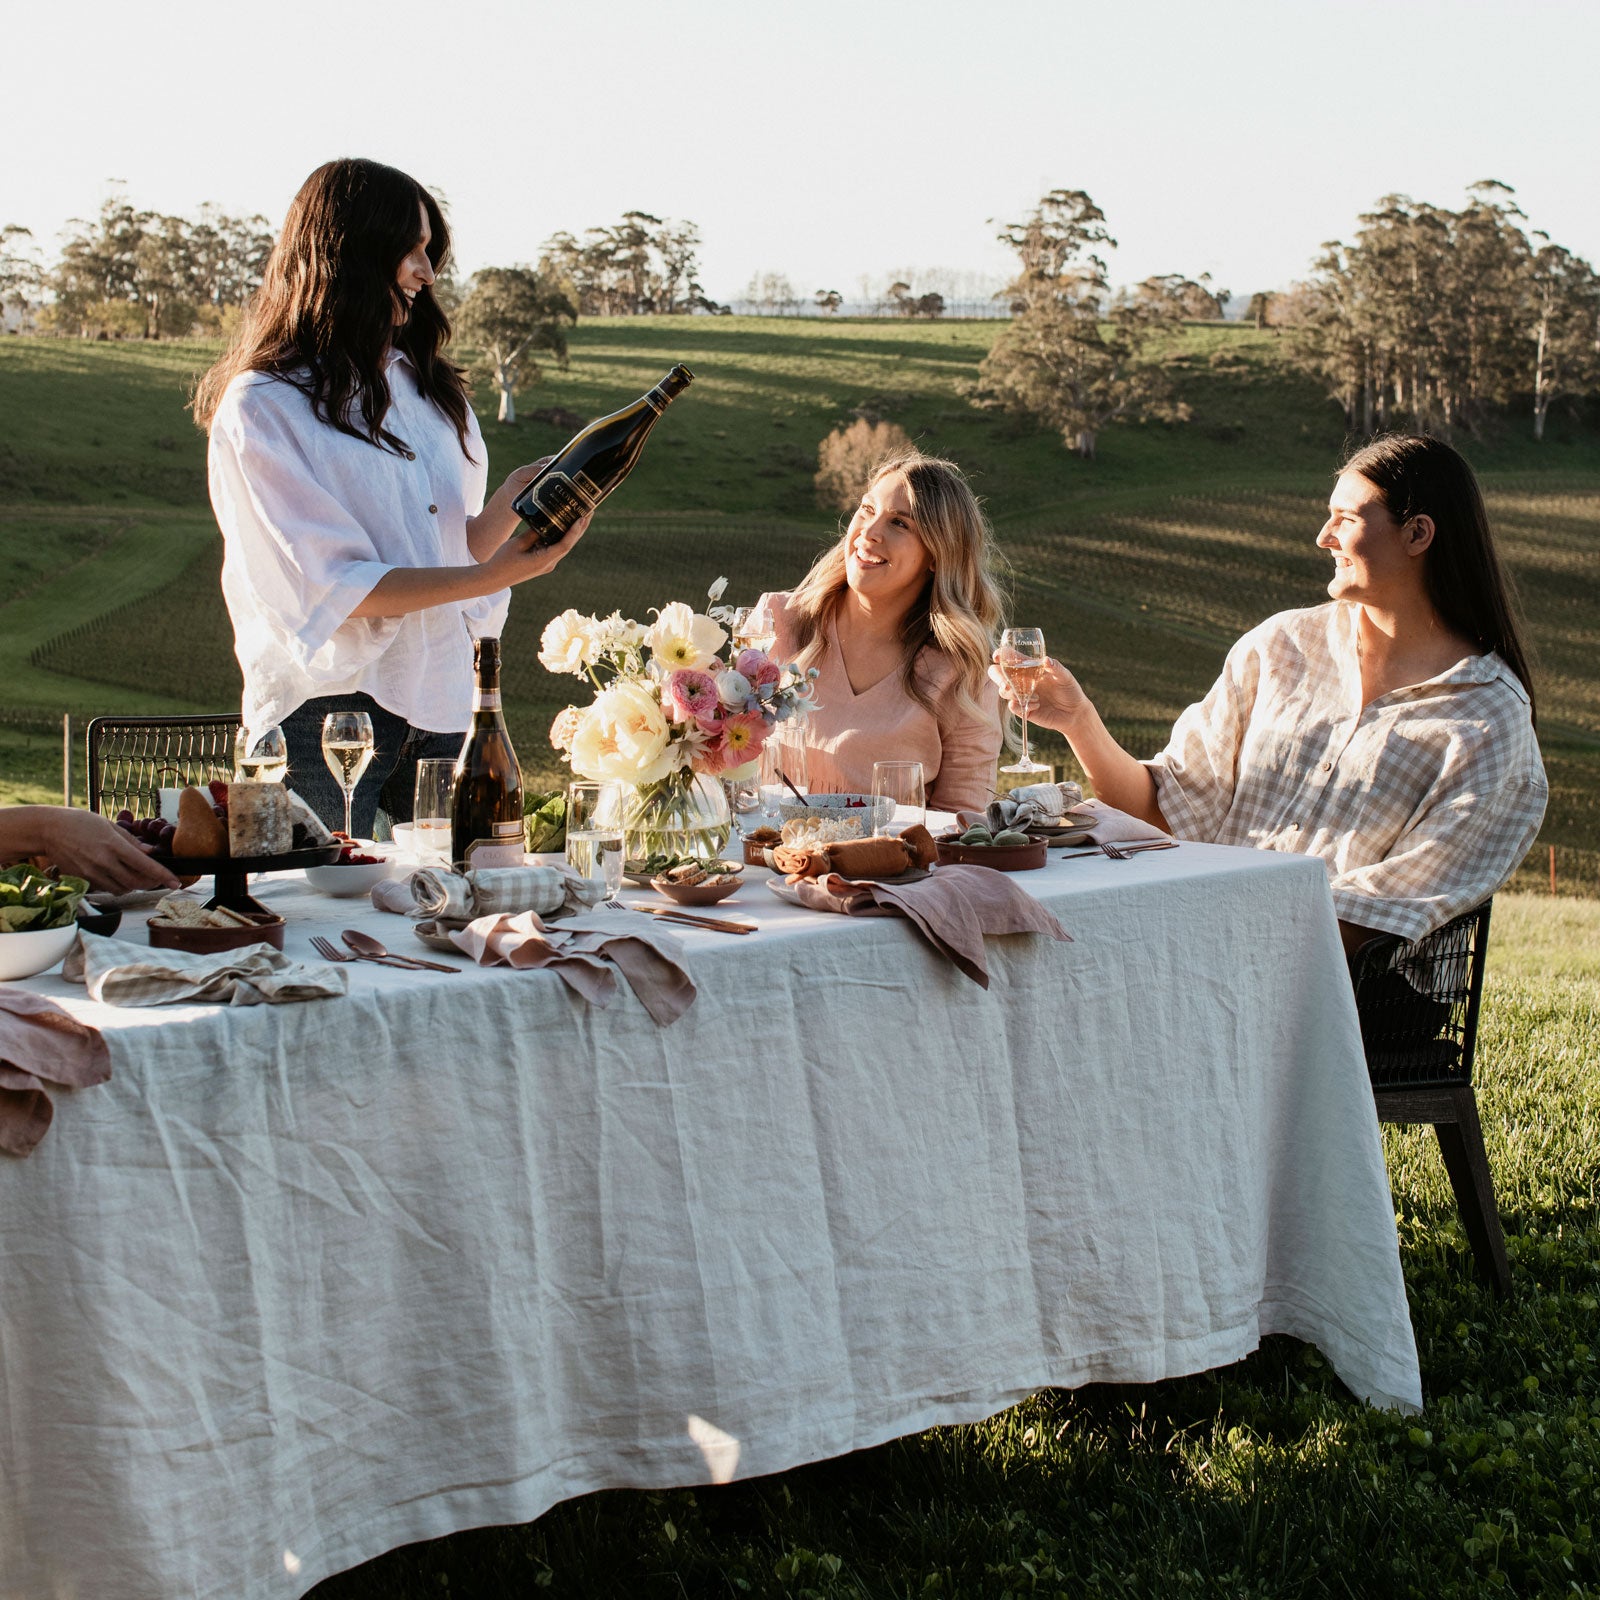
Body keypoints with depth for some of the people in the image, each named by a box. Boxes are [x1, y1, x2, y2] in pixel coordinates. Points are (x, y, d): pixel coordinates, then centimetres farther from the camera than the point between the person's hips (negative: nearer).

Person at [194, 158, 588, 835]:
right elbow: (329, 587, -14)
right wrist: (492, 575, -20)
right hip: (325, 704, -6)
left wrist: (511, 501, -8)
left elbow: (455, 548, 13)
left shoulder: (427, 386, 17)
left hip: (441, 704, 6)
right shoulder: (261, 408, -6)